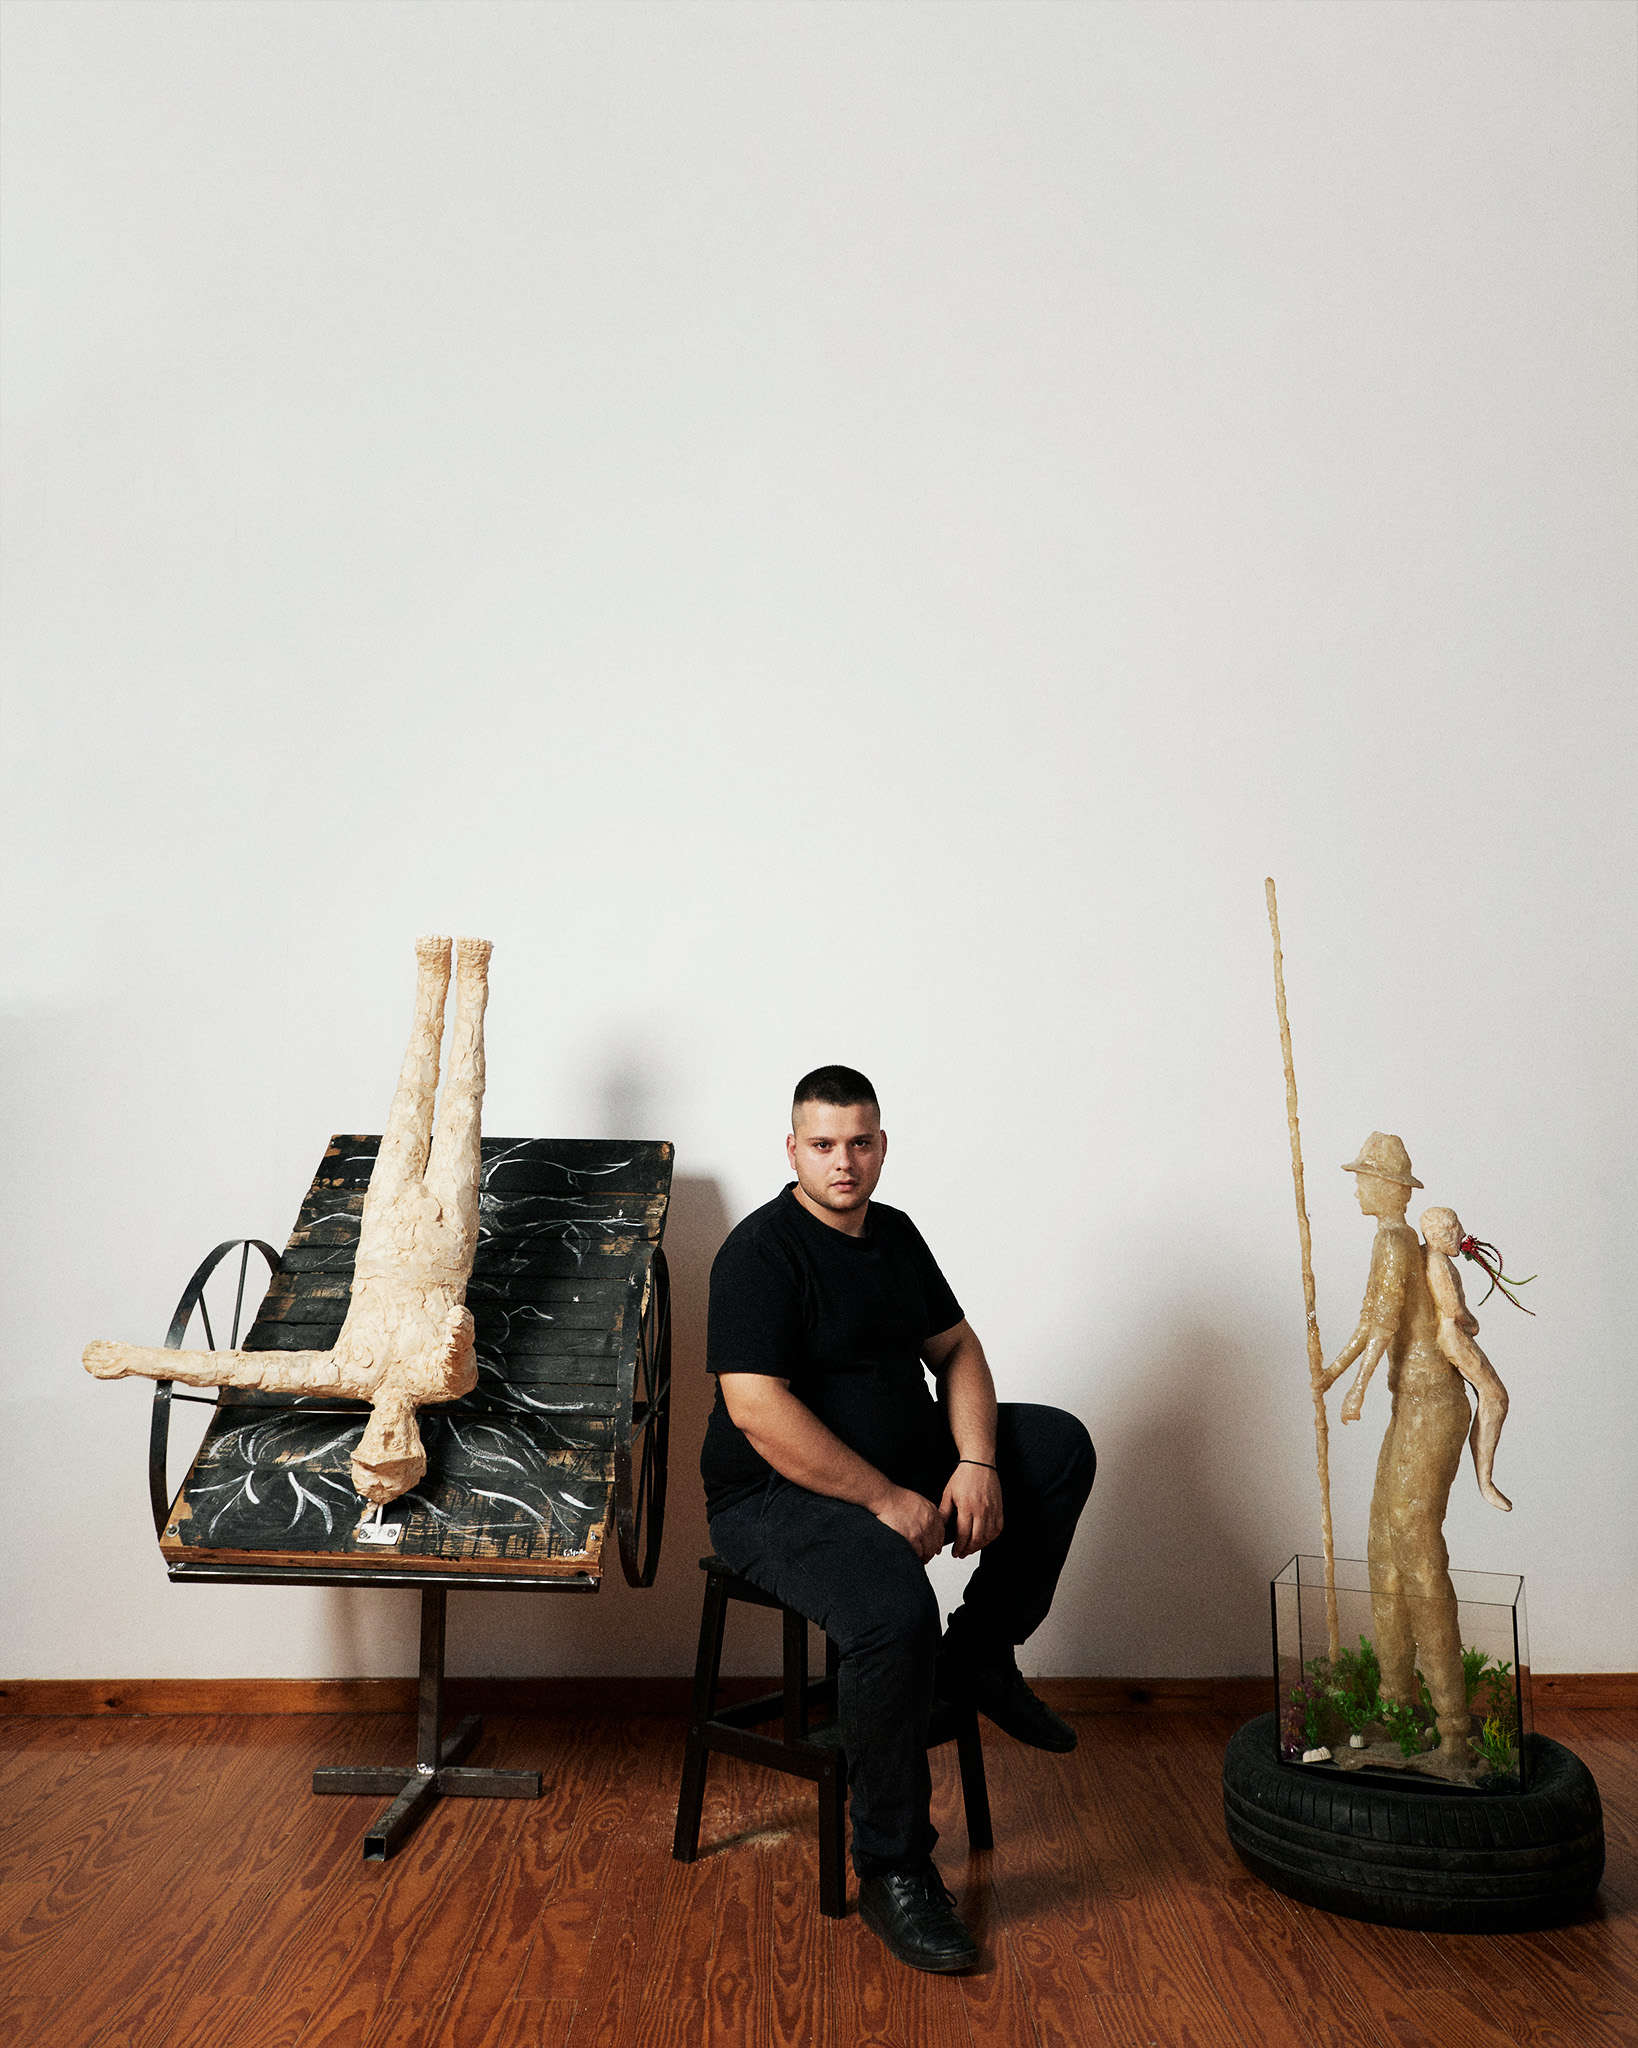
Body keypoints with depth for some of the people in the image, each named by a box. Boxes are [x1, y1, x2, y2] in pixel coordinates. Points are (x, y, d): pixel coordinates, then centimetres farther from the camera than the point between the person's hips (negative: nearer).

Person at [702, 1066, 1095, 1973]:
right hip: (779, 1496, -8)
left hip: (905, 1462, 8)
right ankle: (892, 1872, -15)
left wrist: (976, 1464, -5)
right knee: (895, 1610, -34)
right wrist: (889, 1501, -24)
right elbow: (757, 1410, -26)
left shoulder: (895, 1234, 8)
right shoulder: (761, 1252, -17)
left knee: (1062, 1446, 1)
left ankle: (979, 1655, 12)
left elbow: (955, 1347, 13)